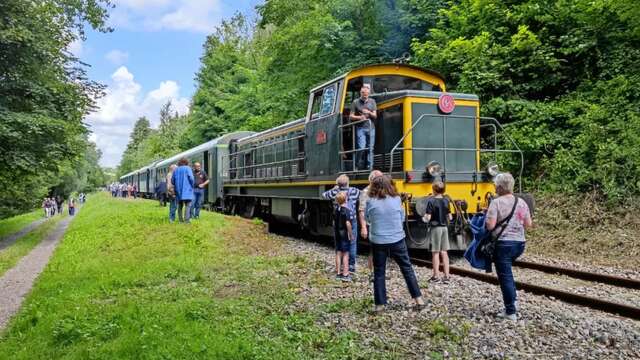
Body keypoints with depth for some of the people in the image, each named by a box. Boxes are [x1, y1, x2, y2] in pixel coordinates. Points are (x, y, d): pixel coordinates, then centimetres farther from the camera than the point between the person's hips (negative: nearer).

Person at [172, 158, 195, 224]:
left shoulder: (175, 170, 12)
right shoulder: (188, 168, -2)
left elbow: (172, 181, 11)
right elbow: (191, 178, -13)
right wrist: (192, 185, 2)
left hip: (179, 191, 5)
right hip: (187, 190, -5)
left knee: (180, 205, 13)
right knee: (188, 205, -5)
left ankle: (180, 219, 15)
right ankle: (187, 219, -14)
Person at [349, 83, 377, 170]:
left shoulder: (372, 101, 13)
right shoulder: (355, 102, 4)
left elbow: (375, 116, 10)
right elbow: (351, 116, 3)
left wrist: (369, 113, -9)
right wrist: (359, 117, -14)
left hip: (371, 128, 3)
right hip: (360, 128, -3)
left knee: (370, 148, 2)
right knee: (361, 147, -14)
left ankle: (369, 167, 8)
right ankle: (358, 167, -2)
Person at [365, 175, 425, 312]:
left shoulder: (371, 201, -9)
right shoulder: (396, 199, -5)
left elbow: (368, 218, 5)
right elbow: (402, 218, 6)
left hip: (378, 242, -1)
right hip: (397, 240, 1)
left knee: (379, 272, 10)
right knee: (407, 268, 16)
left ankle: (379, 304, 13)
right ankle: (418, 298, 19)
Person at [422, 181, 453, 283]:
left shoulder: (431, 201, -13)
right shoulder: (446, 200, 2)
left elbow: (428, 218, -17)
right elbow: (450, 217, 5)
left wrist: (424, 219, 4)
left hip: (435, 228, -5)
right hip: (445, 227, 5)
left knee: (435, 252, 4)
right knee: (444, 252, 9)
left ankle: (436, 275, 11)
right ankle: (446, 276, 10)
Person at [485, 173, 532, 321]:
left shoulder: (496, 202, -13)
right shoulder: (521, 202, 5)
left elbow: (490, 225, -19)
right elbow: (528, 224, 9)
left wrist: (487, 216, 0)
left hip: (503, 244, -6)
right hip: (519, 243, 7)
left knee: (505, 276, 2)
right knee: (507, 271, 28)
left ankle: (511, 312, 6)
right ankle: (513, 299, 22)